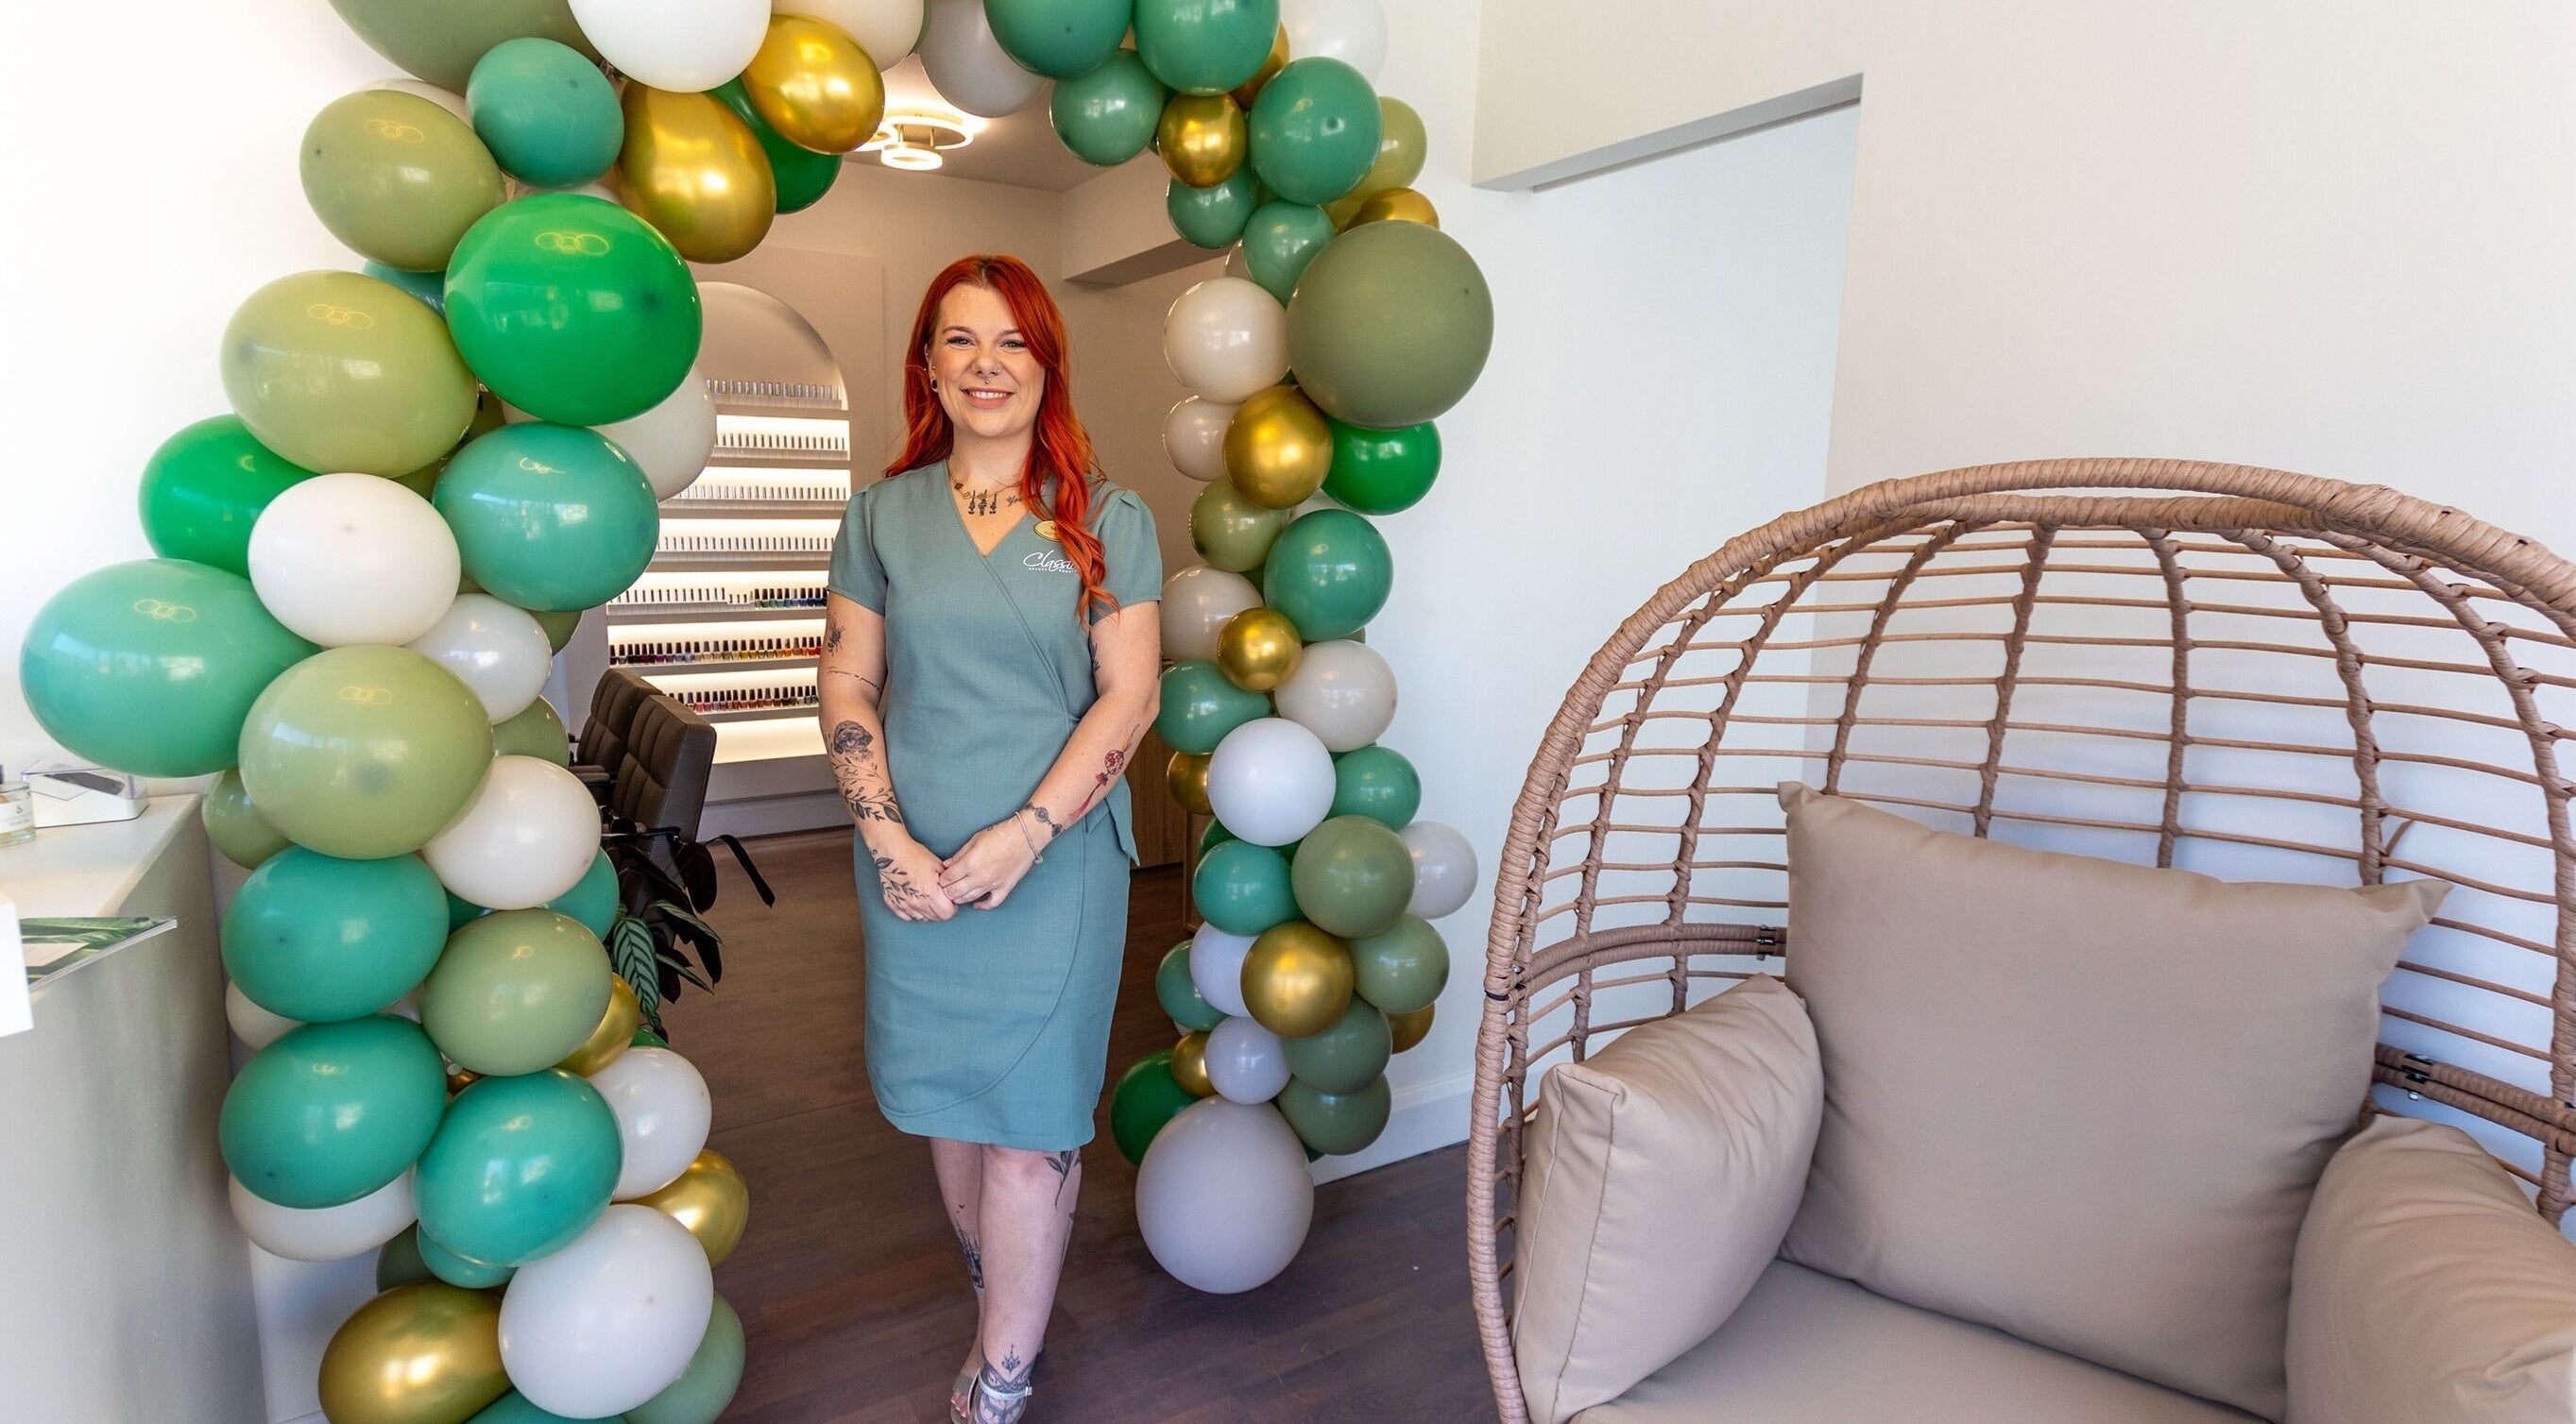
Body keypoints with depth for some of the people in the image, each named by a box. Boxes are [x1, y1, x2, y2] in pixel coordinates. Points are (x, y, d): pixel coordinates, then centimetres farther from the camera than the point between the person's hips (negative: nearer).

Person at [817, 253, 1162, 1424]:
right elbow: (846, 684, 4)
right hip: (911, 860, 3)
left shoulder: (1108, 519, 0)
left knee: (1028, 1112, 2)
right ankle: (1002, 1298, 37)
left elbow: (1129, 694, -6)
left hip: (1055, 858, -2)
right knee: (946, 1094, 14)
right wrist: (889, 840, -9)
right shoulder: (883, 513, 6)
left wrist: (1020, 839, -14)